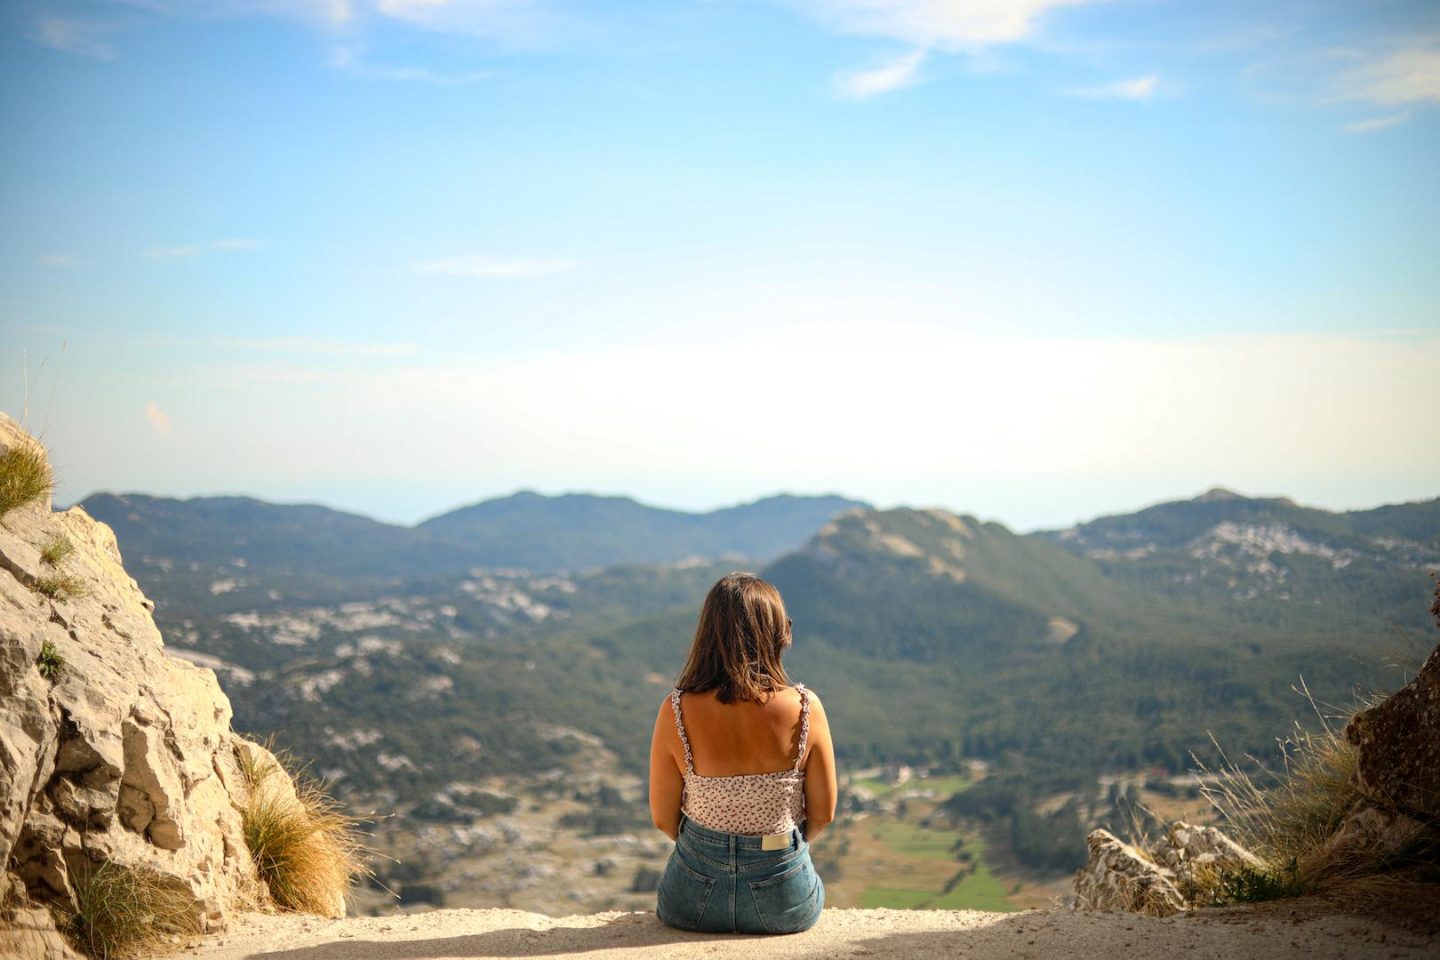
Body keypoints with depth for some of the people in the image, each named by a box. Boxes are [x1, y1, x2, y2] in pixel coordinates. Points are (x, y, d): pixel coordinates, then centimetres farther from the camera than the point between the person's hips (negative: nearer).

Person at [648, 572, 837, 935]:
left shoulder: (677, 712, -17)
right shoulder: (805, 709, -17)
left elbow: (663, 819, -6)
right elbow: (823, 814, -5)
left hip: (693, 904, 0)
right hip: (787, 905, 0)